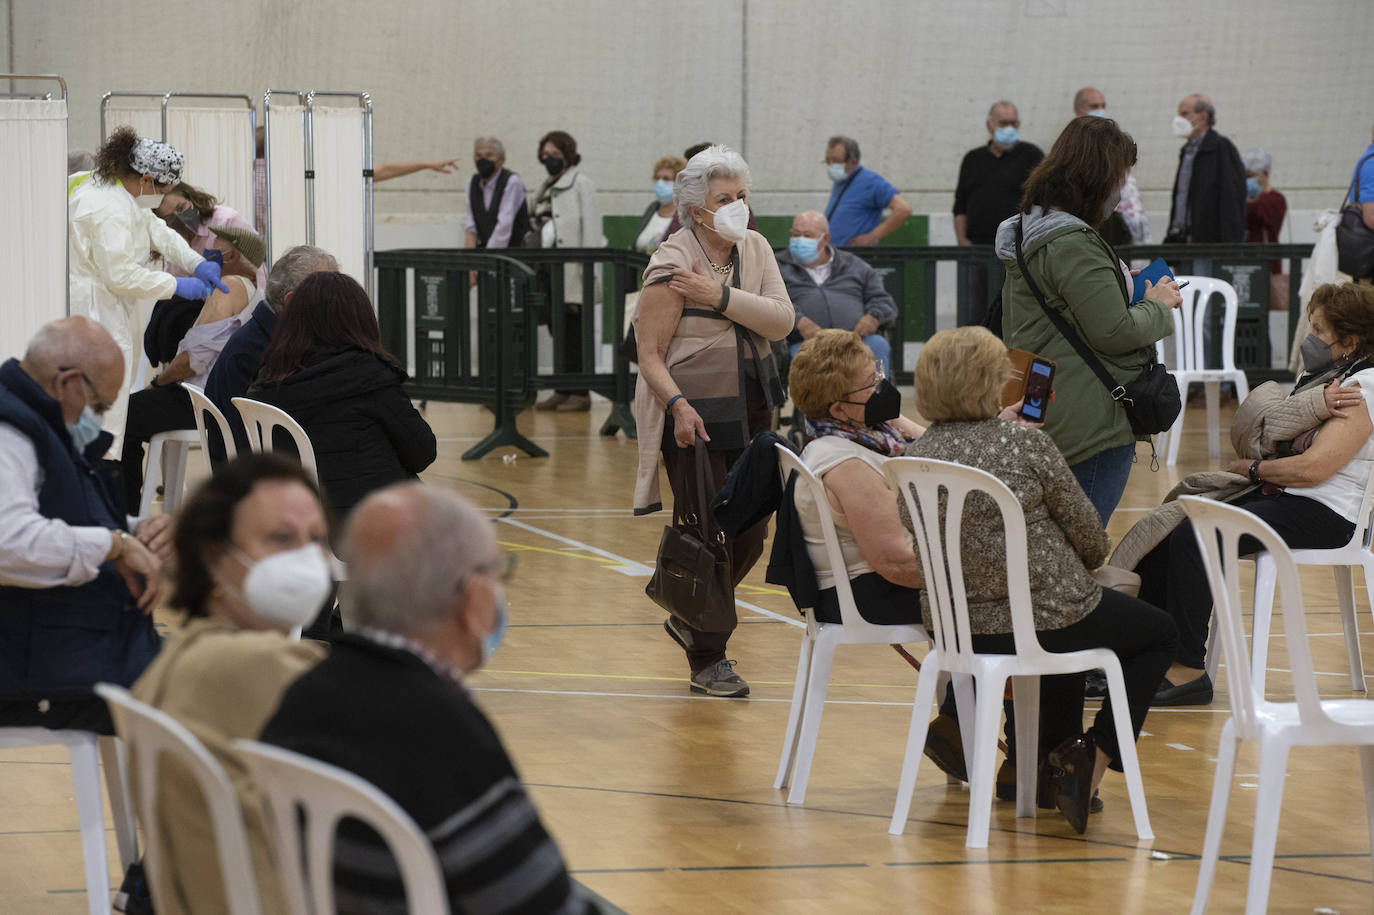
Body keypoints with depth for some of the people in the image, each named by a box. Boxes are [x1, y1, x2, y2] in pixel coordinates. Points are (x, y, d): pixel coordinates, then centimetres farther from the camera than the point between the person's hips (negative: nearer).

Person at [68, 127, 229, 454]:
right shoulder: (110, 209, -22)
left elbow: (155, 230, 22)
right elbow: (123, 276, -22)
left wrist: (196, 263, 9)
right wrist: (177, 285, -11)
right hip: (96, 312, -11)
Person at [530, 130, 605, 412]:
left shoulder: (580, 184, -5)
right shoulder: (546, 188, 19)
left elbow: (591, 227, -11)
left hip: (571, 270, -8)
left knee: (573, 333, -7)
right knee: (557, 331, 9)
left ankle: (580, 393, -4)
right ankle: (563, 390, 13)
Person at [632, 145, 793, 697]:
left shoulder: (755, 249, 8)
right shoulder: (671, 264, -10)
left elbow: (782, 321, -6)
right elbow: (650, 354, -12)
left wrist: (722, 296, -18)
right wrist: (678, 405, -27)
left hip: (751, 412, 6)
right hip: (695, 417, -6)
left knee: (751, 533, 10)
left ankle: (689, 620, 34)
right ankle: (708, 661, 8)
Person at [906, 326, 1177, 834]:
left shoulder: (917, 457, -1)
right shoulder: (1023, 442, -17)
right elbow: (1086, 531, -7)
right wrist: (1096, 555, 16)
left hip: (960, 630, 6)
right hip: (1047, 622, -6)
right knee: (1159, 633, 22)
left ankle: (1055, 769, 40)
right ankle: (1093, 761, 7)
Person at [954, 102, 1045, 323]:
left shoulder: (1030, 155, 4)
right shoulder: (973, 159, 17)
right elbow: (960, 206, 19)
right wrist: (962, 239, 6)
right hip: (976, 246, 5)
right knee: (975, 315, 4)